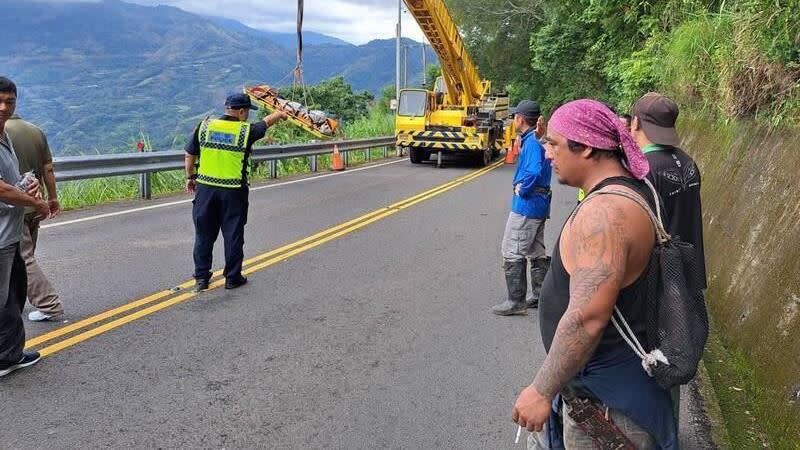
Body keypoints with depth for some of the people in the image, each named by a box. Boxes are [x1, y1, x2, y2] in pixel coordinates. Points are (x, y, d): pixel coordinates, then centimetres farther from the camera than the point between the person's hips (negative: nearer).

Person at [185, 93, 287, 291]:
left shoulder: (205, 126, 2)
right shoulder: (246, 130, -4)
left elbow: (190, 155, 8)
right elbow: (266, 121, 15)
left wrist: (190, 177, 21)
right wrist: (280, 114, 35)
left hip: (205, 188, 3)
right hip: (233, 192, -3)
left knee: (204, 234, 12)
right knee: (233, 235, 8)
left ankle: (201, 277, 19)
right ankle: (232, 278, 16)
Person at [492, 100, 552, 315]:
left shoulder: (531, 142, -18)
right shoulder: (538, 140, 11)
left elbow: (534, 172, -33)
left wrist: (521, 189, -19)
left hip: (526, 205, -10)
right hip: (539, 204, 10)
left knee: (512, 253, -3)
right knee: (537, 252, 17)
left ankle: (516, 301, 2)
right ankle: (540, 296, 26)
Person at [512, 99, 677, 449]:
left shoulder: (603, 213, -28)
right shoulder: (629, 190, 5)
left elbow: (587, 318, -33)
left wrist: (542, 390, -23)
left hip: (606, 393, -10)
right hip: (616, 370, 10)